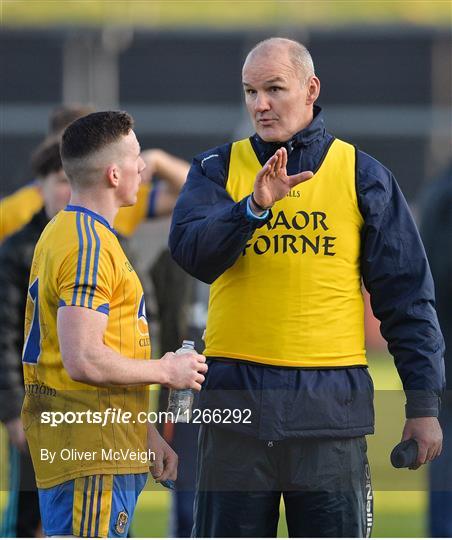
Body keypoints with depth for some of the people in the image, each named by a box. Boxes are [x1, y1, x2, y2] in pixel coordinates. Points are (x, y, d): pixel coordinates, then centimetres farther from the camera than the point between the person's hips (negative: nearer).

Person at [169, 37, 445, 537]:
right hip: (235, 397, 1)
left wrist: (424, 402, 3)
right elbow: (190, 250, -11)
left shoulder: (363, 176, 8)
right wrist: (254, 206, -28)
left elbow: (406, 295, 7)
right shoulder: (217, 169, 8)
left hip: (332, 401, 0)